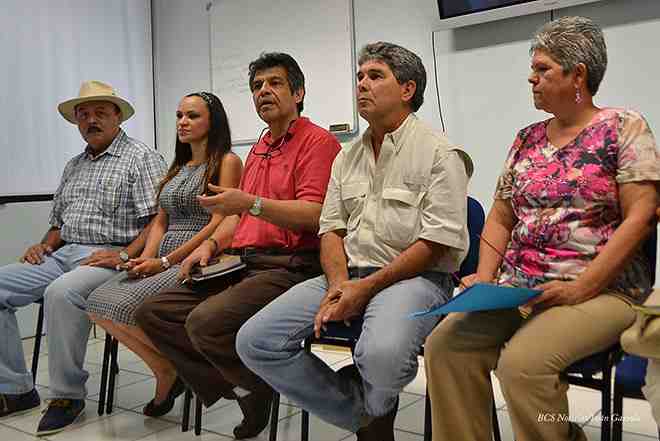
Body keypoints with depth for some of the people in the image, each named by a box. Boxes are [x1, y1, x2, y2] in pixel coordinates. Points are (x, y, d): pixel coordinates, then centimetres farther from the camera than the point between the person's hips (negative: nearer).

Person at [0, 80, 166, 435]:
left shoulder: (141, 158, -2)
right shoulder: (74, 166, 23)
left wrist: (125, 255, -23)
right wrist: (44, 245, 6)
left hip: (109, 257, -8)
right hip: (64, 255, 8)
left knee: (61, 292, -35)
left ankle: (68, 393, -16)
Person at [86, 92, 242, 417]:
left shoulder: (227, 162, -2)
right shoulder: (177, 168, 23)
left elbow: (220, 223, -12)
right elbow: (160, 222, 20)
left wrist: (165, 261, -14)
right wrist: (146, 258, -2)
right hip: (163, 262, 8)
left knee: (127, 305, -26)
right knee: (98, 303, -14)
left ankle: (176, 367, 1)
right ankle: (166, 372, 1)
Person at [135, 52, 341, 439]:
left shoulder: (317, 142, -3)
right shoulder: (258, 150, 25)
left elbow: (313, 215, -16)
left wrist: (251, 203, -26)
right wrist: (212, 244, 11)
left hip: (287, 266, -9)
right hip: (240, 264, 9)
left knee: (206, 321, -30)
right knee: (153, 313, -2)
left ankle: (271, 388, -3)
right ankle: (240, 389, -4)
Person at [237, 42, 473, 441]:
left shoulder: (438, 152, -3)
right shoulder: (347, 157, 18)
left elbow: (437, 243, -11)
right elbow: (331, 229, 13)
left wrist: (366, 287, -16)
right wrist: (338, 284, -8)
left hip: (414, 276, -6)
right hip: (346, 276, 6)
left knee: (382, 355, -38)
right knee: (254, 341, -10)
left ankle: (369, 405, 3)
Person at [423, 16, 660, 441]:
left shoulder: (624, 127, -1)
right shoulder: (526, 139, 15)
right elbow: (500, 219, 15)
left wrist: (579, 289, -18)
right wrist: (485, 278, -2)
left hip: (600, 291, -5)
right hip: (518, 289, 5)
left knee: (522, 362, -30)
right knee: (445, 343, -18)